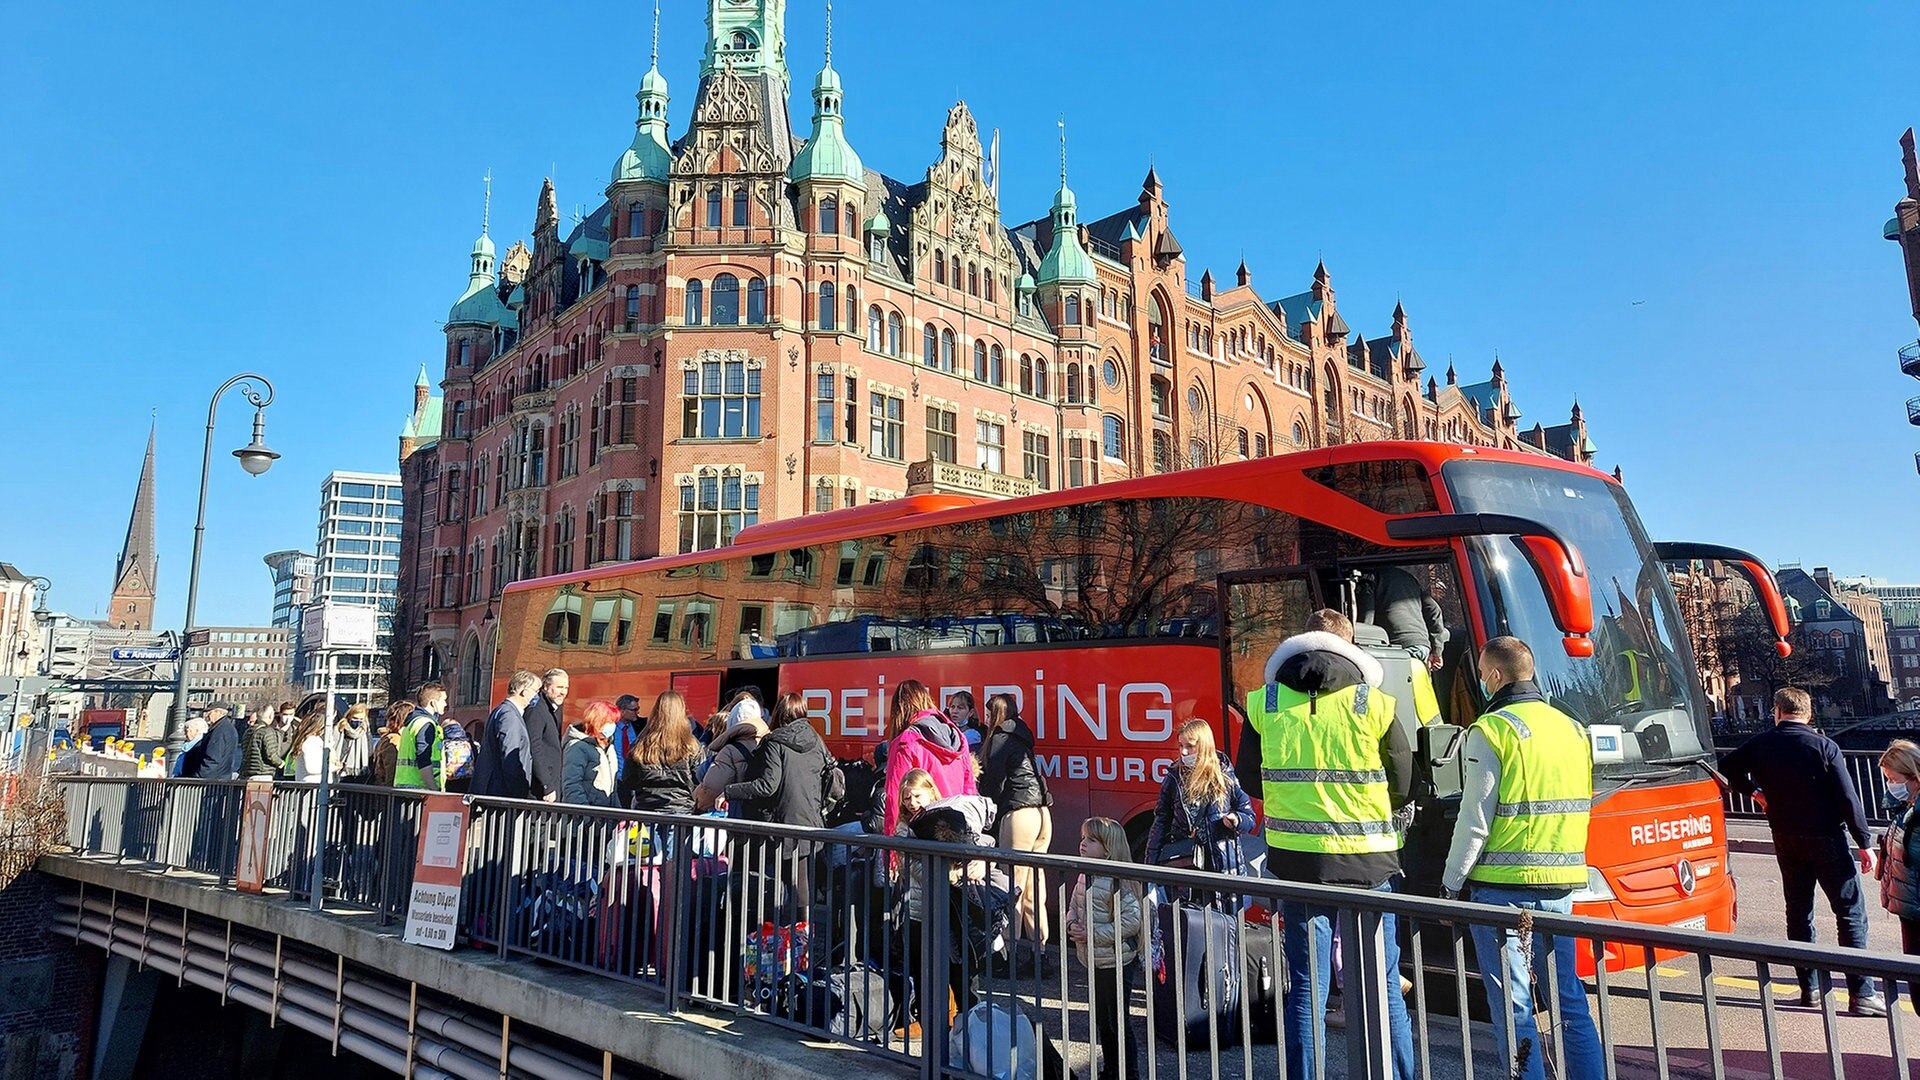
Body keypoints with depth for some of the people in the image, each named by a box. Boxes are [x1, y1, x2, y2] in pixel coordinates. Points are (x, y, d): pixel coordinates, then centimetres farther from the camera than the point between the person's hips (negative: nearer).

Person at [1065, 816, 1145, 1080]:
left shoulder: (1118, 881, -20)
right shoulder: (1085, 876, 5)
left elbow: (1132, 920, -24)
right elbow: (1073, 907, 15)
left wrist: (1093, 934, -24)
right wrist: (1072, 924, -7)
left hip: (1116, 962, -8)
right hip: (1093, 961, 8)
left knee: (1118, 1019, 3)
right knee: (1100, 1019, 19)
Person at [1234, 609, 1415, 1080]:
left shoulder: (1264, 704, -1)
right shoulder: (1374, 705, -6)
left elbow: (1249, 777, 9)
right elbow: (1403, 785, 2)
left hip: (1295, 860, 1)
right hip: (1367, 863, -1)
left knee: (1306, 986, 10)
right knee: (1382, 987, 12)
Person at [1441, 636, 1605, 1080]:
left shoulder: (1492, 730, -12)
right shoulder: (1572, 728, 10)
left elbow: (1475, 819, -13)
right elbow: (1579, 809, 16)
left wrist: (1452, 883, -5)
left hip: (1504, 885, -7)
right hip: (1561, 883, 7)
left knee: (1512, 1003, 2)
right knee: (1567, 995, 16)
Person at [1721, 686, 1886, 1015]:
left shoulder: (1760, 744, -1)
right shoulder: (1824, 746, -11)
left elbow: (1726, 770, 6)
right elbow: (1848, 797, -12)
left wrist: (1753, 791, 20)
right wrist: (1864, 843, -6)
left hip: (1785, 838, 4)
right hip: (1826, 839, -4)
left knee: (1798, 911, 13)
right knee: (1852, 913, 1)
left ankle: (1809, 988, 18)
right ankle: (1861, 994, -2)